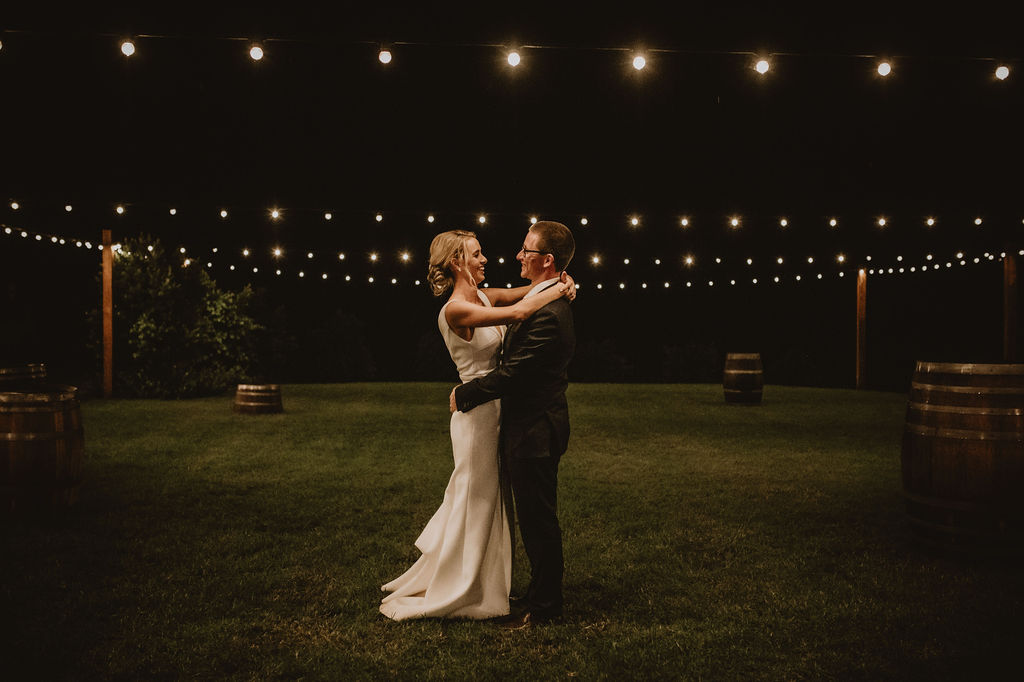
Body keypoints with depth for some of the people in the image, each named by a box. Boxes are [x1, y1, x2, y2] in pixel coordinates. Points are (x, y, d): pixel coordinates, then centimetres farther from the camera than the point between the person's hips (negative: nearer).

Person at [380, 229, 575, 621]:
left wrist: (560, 281, -8)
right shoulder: (455, 310, -20)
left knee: (481, 499, 19)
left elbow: (528, 291, 13)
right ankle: (454, 593, 22)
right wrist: (559, 290, -15)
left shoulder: (485, 297, 7)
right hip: (478, 410, -9)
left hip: (494, 409, 9)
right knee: (475, 503, 4)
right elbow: (519, 312, -29)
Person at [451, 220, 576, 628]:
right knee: (536, 516, 21)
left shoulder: (547, 315, -25)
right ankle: (546, 586, 36)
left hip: (534, 431, -10)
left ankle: (544, 605, 19)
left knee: (538, 518, 4)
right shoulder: (546, 301, 10)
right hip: (533, 425, 10)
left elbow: (511, 374, -23)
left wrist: (463, 395, -11)